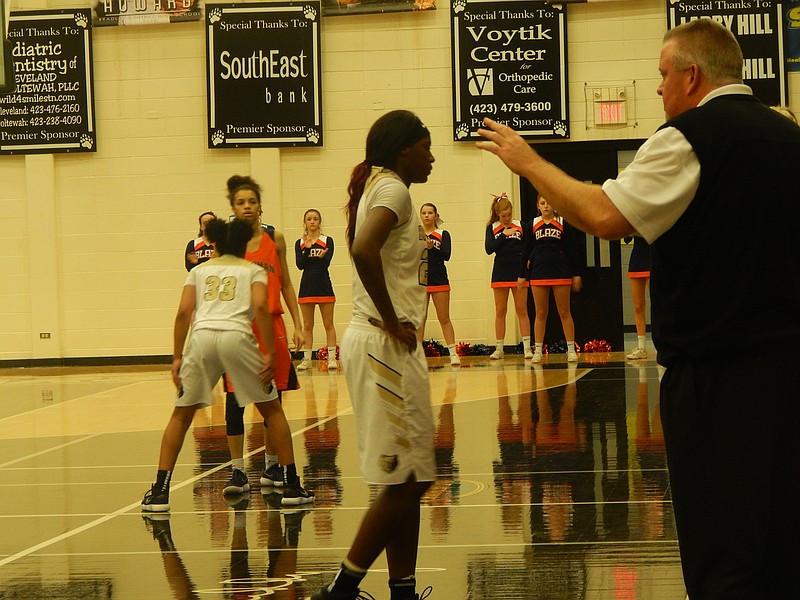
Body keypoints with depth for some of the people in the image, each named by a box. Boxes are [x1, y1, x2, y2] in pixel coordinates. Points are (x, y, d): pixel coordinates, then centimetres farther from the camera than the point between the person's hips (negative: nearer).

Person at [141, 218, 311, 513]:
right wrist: (269, 353, -2)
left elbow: (183, 312, 11)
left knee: (181, 414, 15)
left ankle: (160, 491, 6)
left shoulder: (200, 270, 25)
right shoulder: (253, 270, 20)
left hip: (202, 336, 1)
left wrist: (177, 357, 11)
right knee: (271, 409, 16)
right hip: (236, 336, -1)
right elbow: (260, 307, 1)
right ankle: (293, 485, 11)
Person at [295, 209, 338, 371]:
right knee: (307, 326, 5)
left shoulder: (327, 241, 2)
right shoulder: (299, 243, 7)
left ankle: (332, 358, 0)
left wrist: (322, 256, -32)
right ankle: (306, 359, 8)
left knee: (328, 324, -1)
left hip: (324, 286, -2)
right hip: (307, 287, 2)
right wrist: (307, 249, -20)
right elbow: (300, 264, -6)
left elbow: (327, 263, -10)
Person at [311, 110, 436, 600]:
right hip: (386, 346, -10)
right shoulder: (393, 188, -12)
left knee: (410, 478, 11)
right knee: (407, 478, -8)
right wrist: (391, 322, -22)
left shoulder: (382, 187, 18)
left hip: (392, 346, 10)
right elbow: (364, 249, -30)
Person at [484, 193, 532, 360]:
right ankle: (499, 349, 8)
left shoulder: (520, 226, 1)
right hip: (500, 273, 1)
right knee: (500, 311, 4)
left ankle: (527, 347, 0)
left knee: (522, 310, -1)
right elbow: (489, 249, -8)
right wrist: (503, 235, -15)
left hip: (518, 272, -1)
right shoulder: (492, 228, 4)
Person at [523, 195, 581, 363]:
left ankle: (571, 350, 5)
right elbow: (526, 252, 10)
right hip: (539, 273, 2)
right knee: (540, 313, 4)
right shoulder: (532, 225, 7)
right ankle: (538, 351, 7)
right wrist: (524, 275, 6)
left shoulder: (563, 223, 2)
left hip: (561, 273, -2)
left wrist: (575, 274, 0)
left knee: (564, 312, 1)